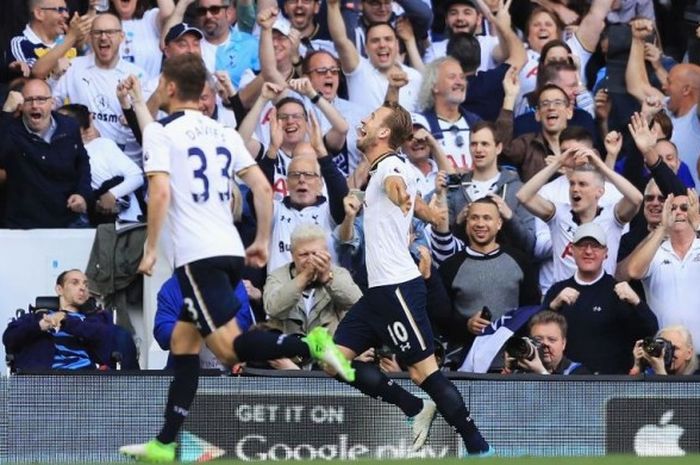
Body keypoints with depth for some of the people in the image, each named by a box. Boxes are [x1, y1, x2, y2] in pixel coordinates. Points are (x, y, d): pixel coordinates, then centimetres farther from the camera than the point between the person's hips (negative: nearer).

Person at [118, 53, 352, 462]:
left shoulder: (160, 131, -2)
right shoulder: (224, 132, 16)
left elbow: (161, 192, -15)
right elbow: (263, 187, 10)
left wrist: (151, 249, -7)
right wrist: (262, 241, 18)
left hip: (198, 256, -8)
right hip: (231, 252, 8)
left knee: (230, 347, -11)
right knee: (183, 341, 14)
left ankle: (311, 346, -31)